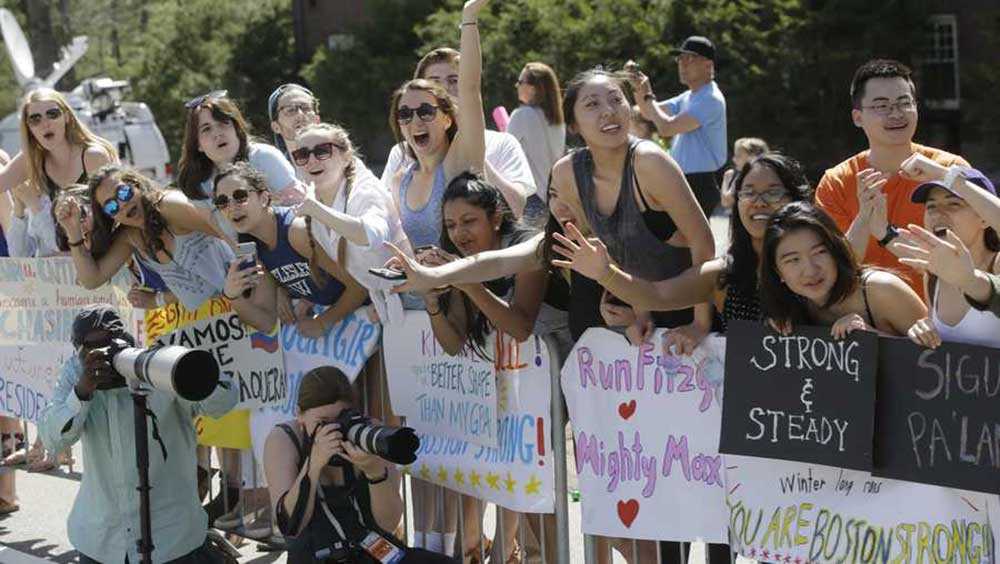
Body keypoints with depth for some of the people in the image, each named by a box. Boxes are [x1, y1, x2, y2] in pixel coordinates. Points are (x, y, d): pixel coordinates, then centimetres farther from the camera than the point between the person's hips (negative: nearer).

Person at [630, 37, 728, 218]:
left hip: (700, 185, -10)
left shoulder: (710, 99, -16)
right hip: (684, 183, 10)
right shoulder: (688, 97, 14)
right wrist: (639, 88, 4)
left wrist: (647, 96, -8)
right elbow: (649, 113, 22)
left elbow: (666, 127, -22)